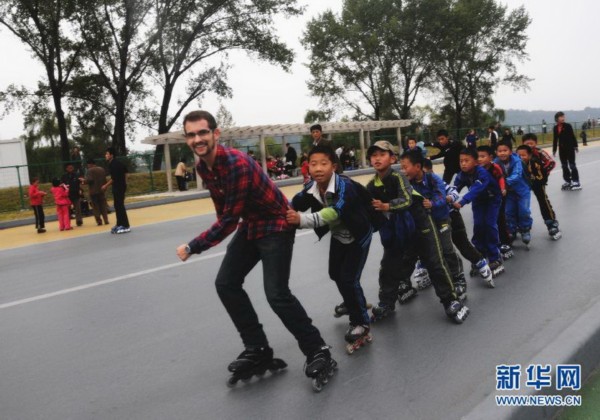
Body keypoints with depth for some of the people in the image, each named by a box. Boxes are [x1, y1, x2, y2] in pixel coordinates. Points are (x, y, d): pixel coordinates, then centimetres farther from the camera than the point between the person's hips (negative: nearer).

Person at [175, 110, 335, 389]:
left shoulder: (237, 164, -30)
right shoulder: (203, 167, -1)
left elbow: (230, 218, -28)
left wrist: (192, 247, -22)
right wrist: (224, 234, 17)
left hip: (276, 226, -9)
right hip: (249, 226, 9)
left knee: (277, 294, -17)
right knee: (226, 284, 5)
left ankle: (318, 353, 1)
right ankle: (258, 351, 14)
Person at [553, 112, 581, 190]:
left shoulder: (568, 126, -7)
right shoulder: (555, 128, 3)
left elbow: (573, 136, -5)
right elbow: (555, 139, 8)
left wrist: (575, 146, -6)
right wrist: (554, 150, 9)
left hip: (570, 148, -4)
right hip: (562, 149, 4)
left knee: (572, 165, -2)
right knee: (564, 166, 10)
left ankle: (576, 182, 3)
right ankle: (567, 181, 20)